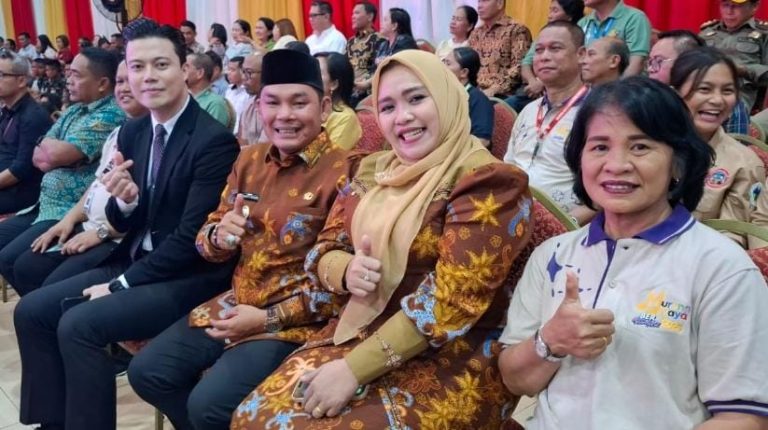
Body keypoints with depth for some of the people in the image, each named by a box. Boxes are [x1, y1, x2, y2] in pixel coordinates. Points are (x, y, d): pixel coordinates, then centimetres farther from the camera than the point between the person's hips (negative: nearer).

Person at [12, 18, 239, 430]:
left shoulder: (214, 139, -17)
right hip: (134, 262, 8)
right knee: (31, 310, 2)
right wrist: (124, 200, -16)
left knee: (78, 324, -23)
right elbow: (124, 224, 9)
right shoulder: (132, 132, 6)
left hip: (188, 277, -8)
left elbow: (191, 237, -19)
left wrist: (121, 284, -15)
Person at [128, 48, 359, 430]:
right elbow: (208, 240, 14)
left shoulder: (343, 171, -13)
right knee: (147, 372, 1)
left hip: (295, 320, -7)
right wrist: (220, 235, -11)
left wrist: (269, 318, -19)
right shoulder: (249, 161, 8)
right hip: (234, 304, 7)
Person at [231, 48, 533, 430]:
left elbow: (451, 301, -19)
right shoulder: (372, 173, 10)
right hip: (358, 333, 6)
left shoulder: (487, 183, -11)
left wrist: (353, 369, -21)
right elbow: (323, 251, 12)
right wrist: (346, 270, -12)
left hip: (449, 359, -5)